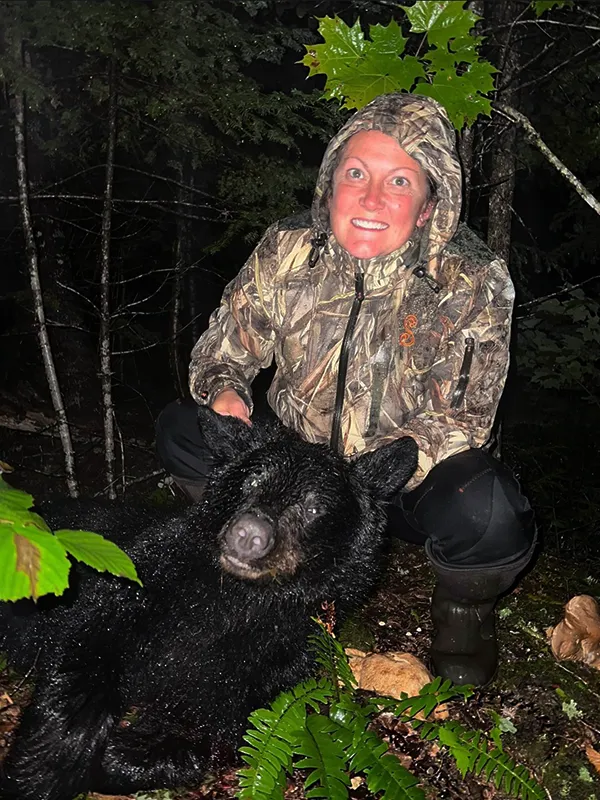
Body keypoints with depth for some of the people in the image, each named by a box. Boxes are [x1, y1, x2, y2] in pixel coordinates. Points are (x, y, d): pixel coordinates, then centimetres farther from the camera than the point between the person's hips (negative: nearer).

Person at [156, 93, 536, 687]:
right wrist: (225, 392, -22)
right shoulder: (285, 252, -9)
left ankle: (463, 610, 4)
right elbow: (220, 351, 2)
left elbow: (459, 422, -17)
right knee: (180, 429, -16)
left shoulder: (473, 284, -16)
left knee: (487, 510, -35)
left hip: (406, 483, -2)